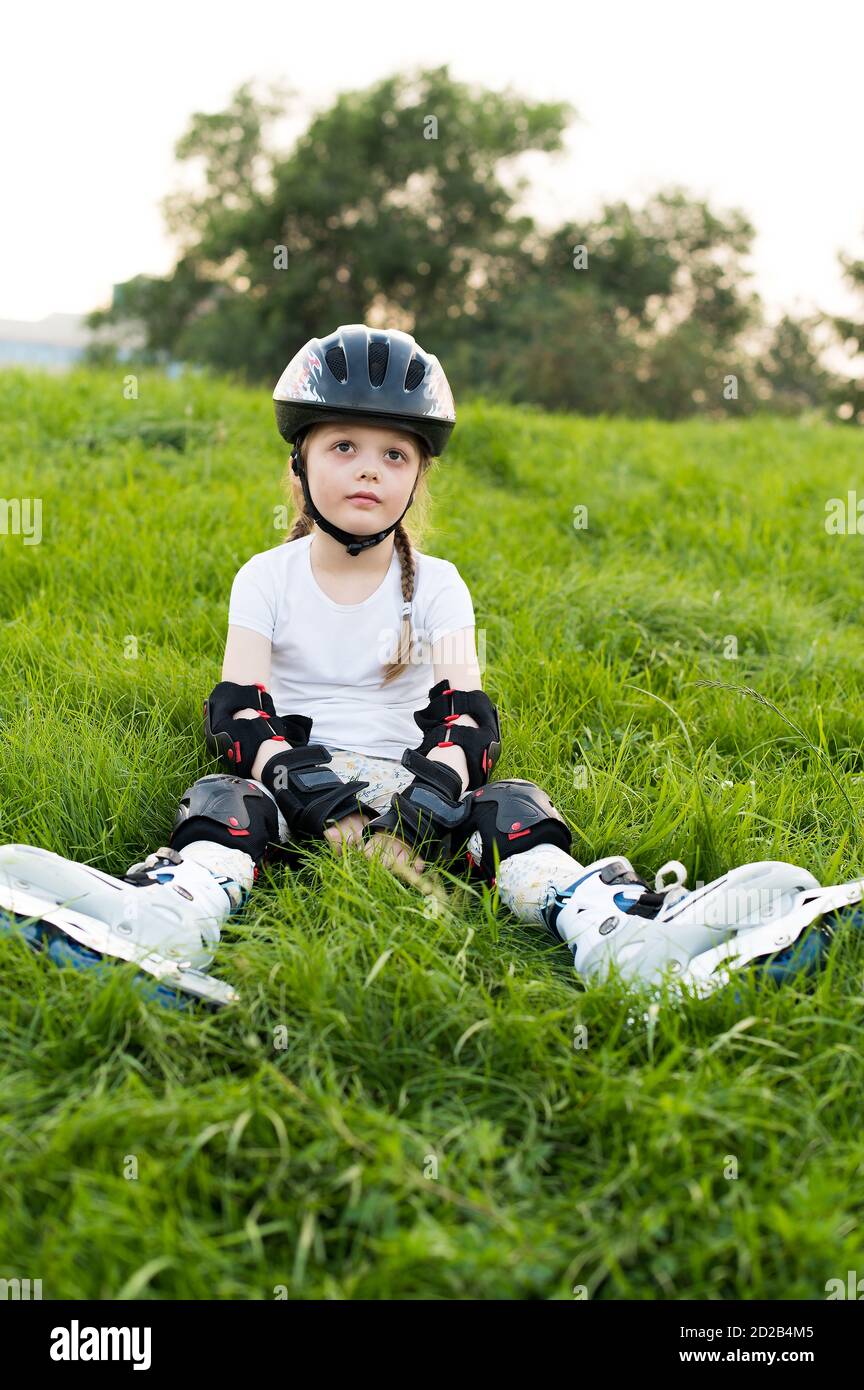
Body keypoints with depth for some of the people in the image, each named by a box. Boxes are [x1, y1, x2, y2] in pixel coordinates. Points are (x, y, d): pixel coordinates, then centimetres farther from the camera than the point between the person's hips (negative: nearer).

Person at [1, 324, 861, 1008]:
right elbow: (236, 706, -4)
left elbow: (468, 711, -2)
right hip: (300, 777, 0)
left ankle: (610, 926, -53)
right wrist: (288, 767, -26)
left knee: (512, 805, -26)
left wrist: (443, 778, -26)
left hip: (410, 776, 1)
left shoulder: (437, 585, 7)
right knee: (222, 797, -31)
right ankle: (171, 916, -64)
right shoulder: (266, 579, 5)